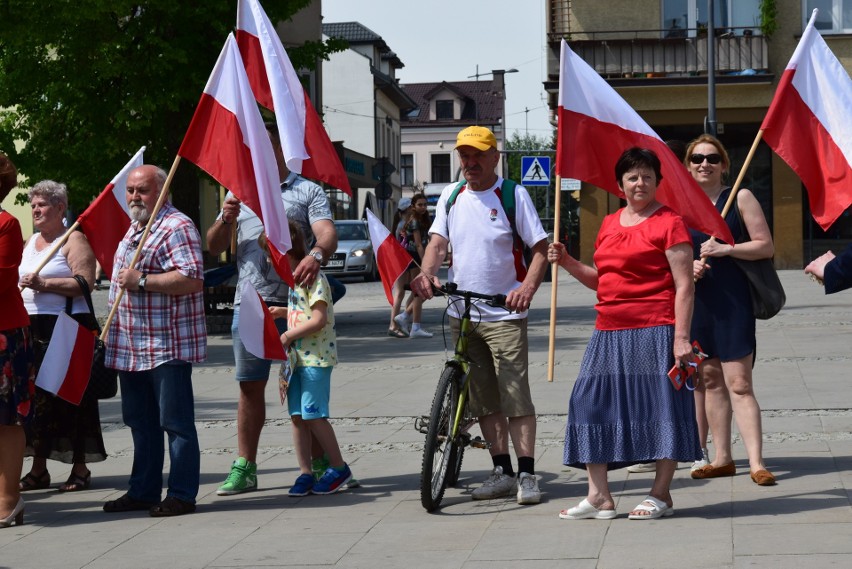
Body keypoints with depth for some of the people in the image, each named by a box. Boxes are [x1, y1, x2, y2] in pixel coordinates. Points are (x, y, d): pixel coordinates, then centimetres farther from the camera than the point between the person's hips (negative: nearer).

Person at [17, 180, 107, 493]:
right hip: (32, 327, 7)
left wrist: (43, 283, -21)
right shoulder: (30, 242, 19)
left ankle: (80, 468, 4)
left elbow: (85, 282, -16)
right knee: (36, 396, 7)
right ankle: (38, 469, 13)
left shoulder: (74, 240, -5)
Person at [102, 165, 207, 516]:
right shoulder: (135, 228, 19)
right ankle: (142, 491, 23)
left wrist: (141, 281, -22)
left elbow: (192, 279, -24)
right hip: (131, 347, 10)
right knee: (140, 422, 15)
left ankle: (182, 495, 1)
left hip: (167, 346, -10)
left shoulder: (176, 227, -12)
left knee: (175, 422, -3)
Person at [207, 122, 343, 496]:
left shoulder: (308, 192, 5)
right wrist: (225, 219, -6)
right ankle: (244, 468, 10)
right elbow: (214, 248, 15)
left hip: (295, 303, -3)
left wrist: (317, 254, -35)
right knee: (250, 386, 6)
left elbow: (327, 233, -11)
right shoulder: (239, 193, 17)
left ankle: (320, 464, 7)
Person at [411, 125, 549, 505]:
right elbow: (438, 242, 5)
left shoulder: (513, 195, -4)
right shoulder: (451, 196, 10)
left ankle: (527, 474, -1)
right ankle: (502, 472, 18)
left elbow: (541, 248, -6)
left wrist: (527, 288, -23)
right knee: (483, 400, 9)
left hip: (504, 315, -5)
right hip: (462, 313, 5)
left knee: (515, 396, -7)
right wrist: (426, 274, -16)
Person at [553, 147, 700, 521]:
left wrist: (681, 336, -16)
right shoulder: (609, 224, 17)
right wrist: (567, 263, 11)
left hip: (655, 331, -7)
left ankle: (661, 495, 9)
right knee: (592, 403, 3)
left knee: (661, 404, -2)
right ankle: (599, 497, 9)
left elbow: (684, 286, -9)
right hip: (610, 332, 7)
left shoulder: (669, 223, -4)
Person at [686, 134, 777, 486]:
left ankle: (756, 463, -9)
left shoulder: (740, 198, -1)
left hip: (732, 301, -4)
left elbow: (766, 246, -3)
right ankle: (722, 459, 17)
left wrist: (726, 249, -16)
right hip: (694, 301, 4)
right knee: (710, 380, 9)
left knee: (739, 383, -9)